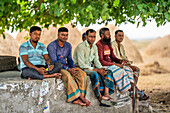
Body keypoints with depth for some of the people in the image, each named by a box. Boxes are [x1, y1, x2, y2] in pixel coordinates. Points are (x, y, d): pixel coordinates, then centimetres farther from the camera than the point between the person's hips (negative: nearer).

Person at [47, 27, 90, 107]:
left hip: (66, 66, 7)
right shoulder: (52, 46, -12)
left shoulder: (68, 46, 10)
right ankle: (77, 97, -32)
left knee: (82, 74, -18)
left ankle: (81, 96, -25)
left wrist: (73, 68, -8)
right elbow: (54, 62, -17)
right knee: (67, 75, -37)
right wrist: (68, 69, -23)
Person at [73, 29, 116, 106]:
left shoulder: (94, 47, 7)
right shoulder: (81, 46, -18)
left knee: (108, 72, -12)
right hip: (81, 68, -8)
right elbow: (81, 64, -22)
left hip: (91, 66, 8)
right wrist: (97, 70, -23)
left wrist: (101, 68, -11)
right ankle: (100, 98, -28)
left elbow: (96, 60, 12)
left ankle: (106, 94, -24)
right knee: (95, 74, -35)